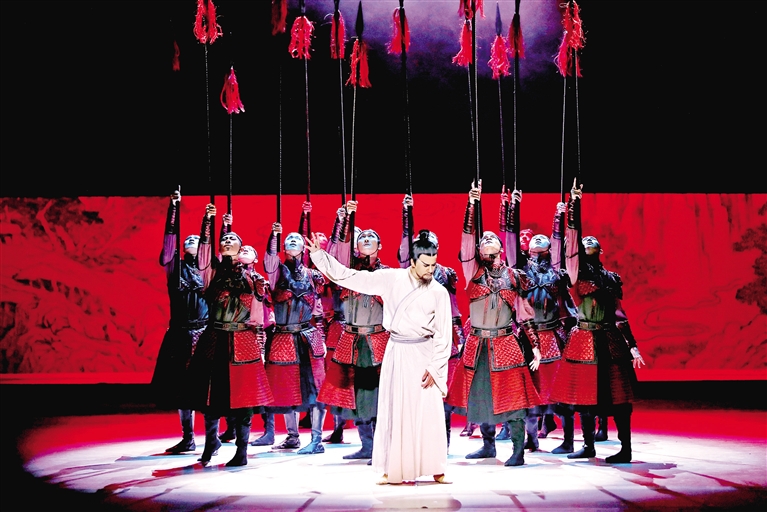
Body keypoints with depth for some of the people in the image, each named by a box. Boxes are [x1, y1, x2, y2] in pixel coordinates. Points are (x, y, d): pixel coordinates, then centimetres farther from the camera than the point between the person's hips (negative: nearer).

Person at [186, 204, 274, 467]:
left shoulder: (252, 278, 8)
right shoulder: (214, 270, 9)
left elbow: (257, 316, 9)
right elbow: (203, 255, -10)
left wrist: (259, 341, 5)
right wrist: (208, 223, -17)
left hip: (243, 343, -1)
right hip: (214, 340, 1)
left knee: (242, 395, -1)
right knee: (212, 391, 5)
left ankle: (242, 451, 7)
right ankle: (211, 440, 27)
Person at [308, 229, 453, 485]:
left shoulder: (439, 292, -4)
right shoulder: (391, 278, -2)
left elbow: (444, 335, -2)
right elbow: (352, 277, 1)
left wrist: (434, 368, -7)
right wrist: (320, 255, -1)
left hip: (424, 355, -1)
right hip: (396, 353, 2)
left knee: (428, 413, -4)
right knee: (393, 409, 3)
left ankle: (436, 471, 3)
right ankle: (393, 470, 9)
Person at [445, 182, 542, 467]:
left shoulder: (513, 276, 2)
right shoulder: (474, 272, 2)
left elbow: (524, 314, 4)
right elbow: (467, 239, -9)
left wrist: (535, 347, -1)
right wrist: (472, 205, -17)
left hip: (505, 344, -2)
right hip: (477, 344, 2)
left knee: (512, 396, -6)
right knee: (479, 394, 10)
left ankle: (518, 452, -3)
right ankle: (488, 445, 26)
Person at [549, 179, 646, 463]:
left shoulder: (611, 278, 7)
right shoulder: (577, 272, 6)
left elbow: (619, 314, 7)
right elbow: (573, 242, -8)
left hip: (611, 341, -1)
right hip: (585, 341, 1)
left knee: (617, 395, -1)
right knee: (584, 393, 5)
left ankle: (626, 448, 2)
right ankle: (588, 446, 17)